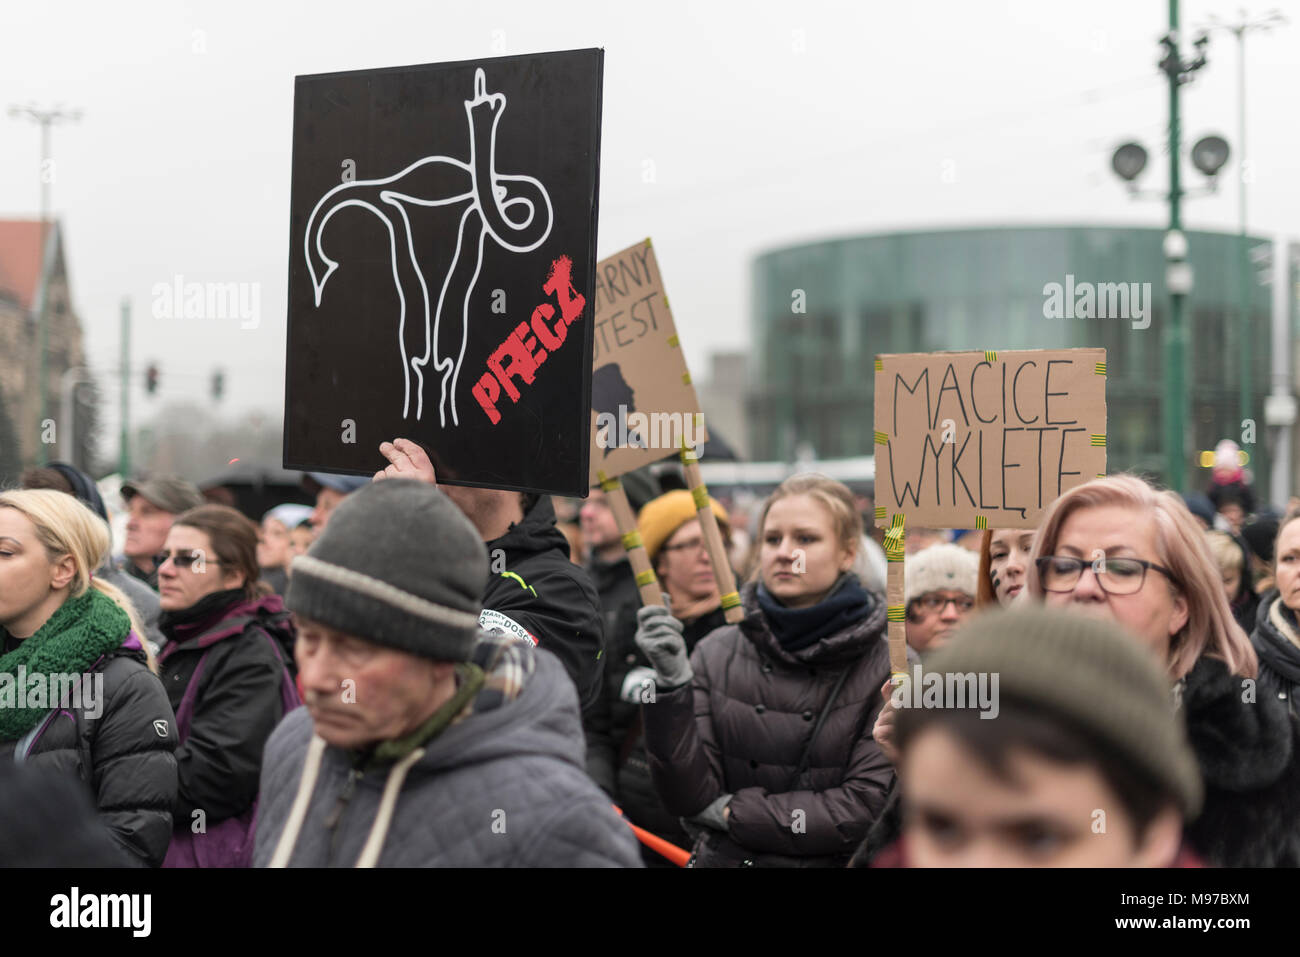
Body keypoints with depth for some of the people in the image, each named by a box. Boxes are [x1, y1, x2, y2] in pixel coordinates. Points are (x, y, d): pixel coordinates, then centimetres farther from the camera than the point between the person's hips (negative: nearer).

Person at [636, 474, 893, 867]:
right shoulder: (718, 654, 3)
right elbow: (689, 797, -1)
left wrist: (733, 812, -4)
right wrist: (673, 683, -12)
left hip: (832, 863, -1)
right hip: (722, 859, 1)